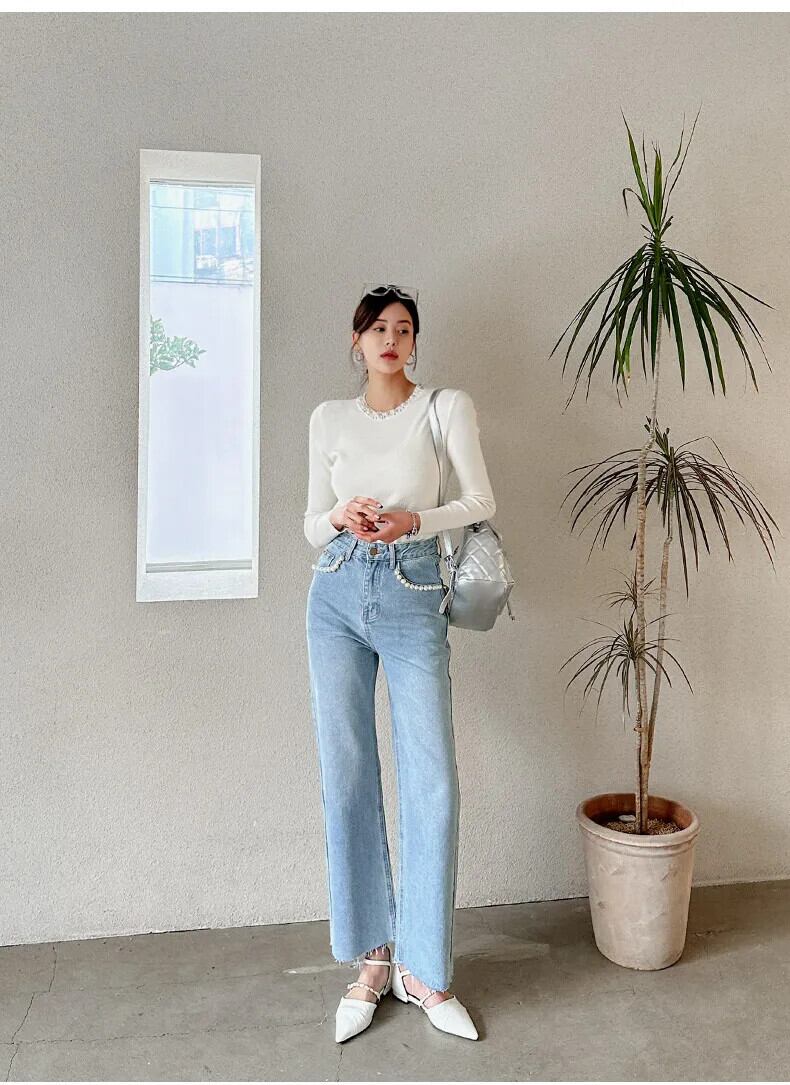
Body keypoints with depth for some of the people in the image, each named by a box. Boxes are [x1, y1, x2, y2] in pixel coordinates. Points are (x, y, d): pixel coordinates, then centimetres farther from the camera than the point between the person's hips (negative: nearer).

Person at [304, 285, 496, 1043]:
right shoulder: (329, 419, 10)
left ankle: (423, 969, 12)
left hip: (413, 598, -2)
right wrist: (341, 518, -11)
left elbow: (481, 502, 0)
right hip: (338, 597, 2)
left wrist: (411, 520, -16)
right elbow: (312, 524, 11)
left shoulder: (446, 407, 3)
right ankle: (371, 960, 18)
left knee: (433, 783, -4)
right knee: (347, 778, 3)